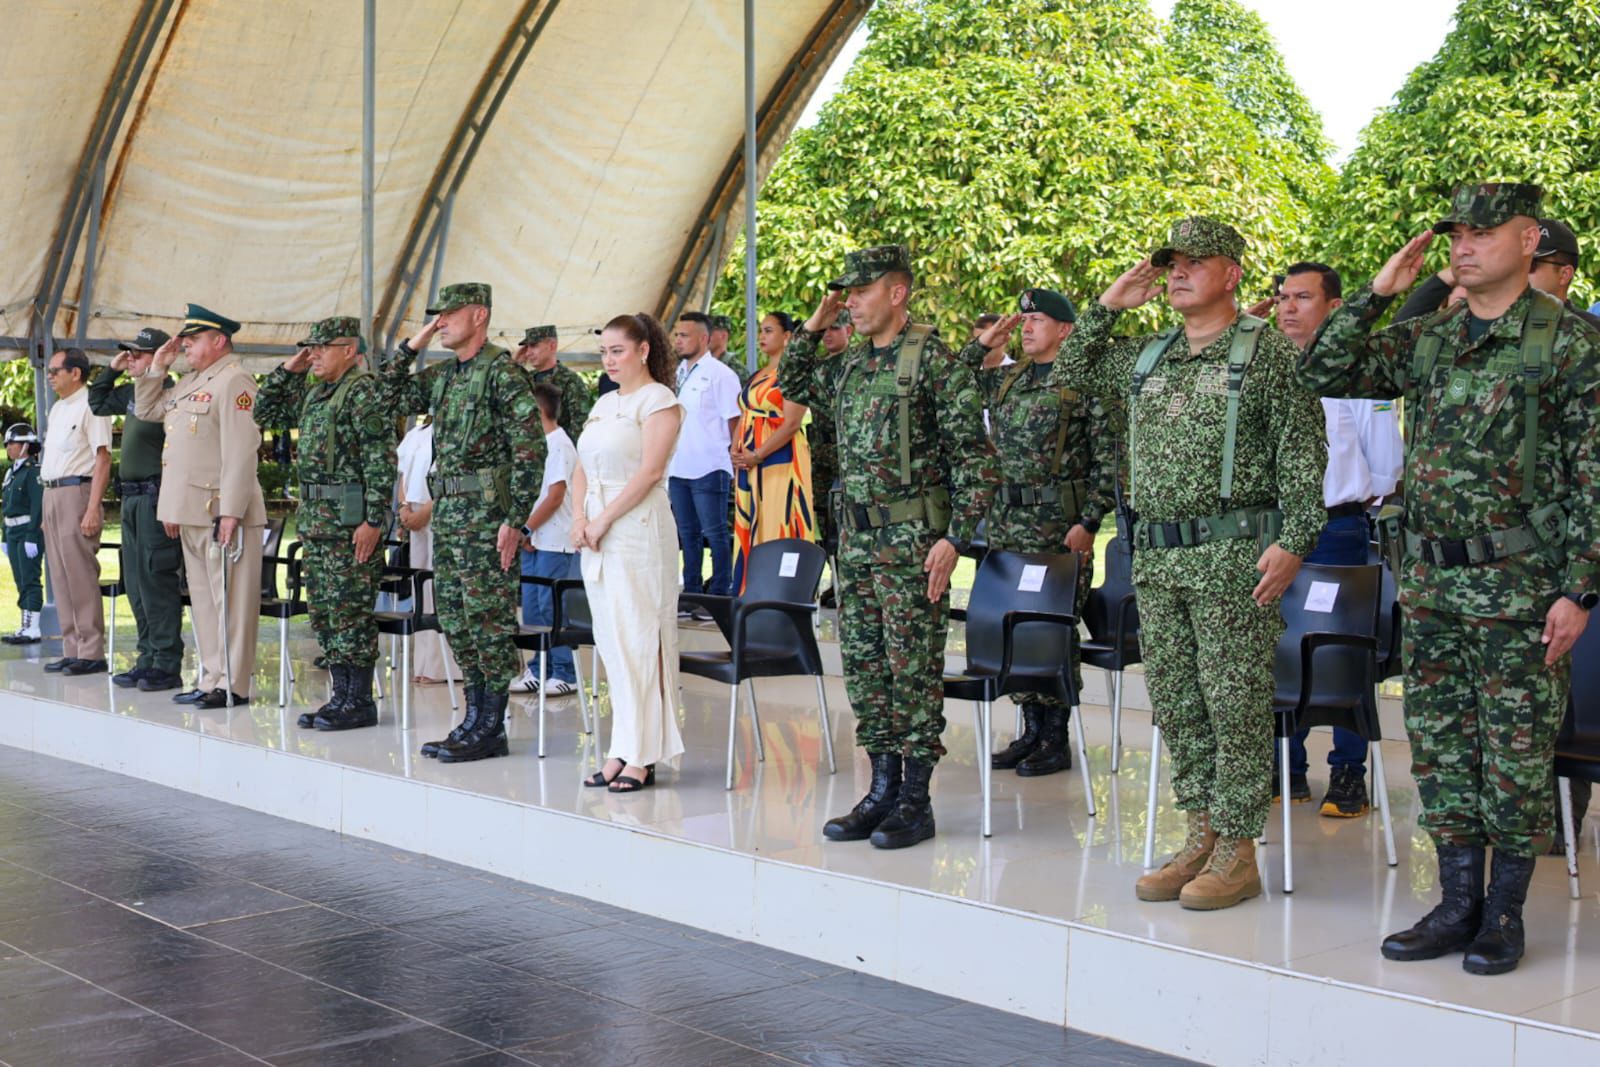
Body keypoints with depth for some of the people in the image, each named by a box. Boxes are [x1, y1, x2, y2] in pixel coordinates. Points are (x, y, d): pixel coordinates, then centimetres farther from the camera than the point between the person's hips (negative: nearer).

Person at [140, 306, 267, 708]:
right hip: (191, 512, 10)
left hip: (221, 512, -10)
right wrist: (157, 367, 16)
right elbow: (146, 410, 30)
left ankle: (232, 685, -1)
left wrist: (231, 512, -23)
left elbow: (240, 451, -18)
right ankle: (211, 679, 19)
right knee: (203, 600, 13)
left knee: (229, 601, -4)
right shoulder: (190, 382, 18)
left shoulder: (234, 381, -11)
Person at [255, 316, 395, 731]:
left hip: (351, 518, -9)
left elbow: (380, 461, -17)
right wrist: (286, 370, 14)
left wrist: (374, 521, -21)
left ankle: (359, 702, 1)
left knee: (350, 611, -5)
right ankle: (341, 695, 18)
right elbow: (264, 414, 26)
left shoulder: (366, 392, -11)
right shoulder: (313, 393, 16)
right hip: (315, 517, 9)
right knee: (323, 612, 11)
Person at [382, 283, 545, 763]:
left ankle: (492, 728, 1)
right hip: (447, 510, 9)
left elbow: (530, 448, -15)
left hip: (485, 513, -9)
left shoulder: (502, 372, -11)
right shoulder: (442, 375, 15)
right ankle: (474, 719, 19)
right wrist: (411, 345, 10)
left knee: (489, 619, -4)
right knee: (457, 620, 11)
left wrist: (515, 520, -18)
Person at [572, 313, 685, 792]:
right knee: (610, 640, 6)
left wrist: (604, 520, -16)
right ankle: (622, 751, 10)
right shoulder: (604, 403, 18)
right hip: (597, 530, 8)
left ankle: (642, 756, -4)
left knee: (638, 639, -7)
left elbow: (650, 470, -14)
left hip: (639, 528, -8)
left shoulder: (658, 399, -5)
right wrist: (580, 516, -2)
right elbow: (583, 468, 16)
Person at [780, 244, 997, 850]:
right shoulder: (849, 365, 12)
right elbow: (792, 386, 29)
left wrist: (955, 537, -17)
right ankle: (882, 788, 19)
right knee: (863, 663, 10)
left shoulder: (934, 360, -9)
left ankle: (916, 799, 7)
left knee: (913, 666, -2)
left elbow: (974, 456, -11)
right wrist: (813, 327, 14)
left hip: (912, 537, -7)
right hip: (855, 534, 8)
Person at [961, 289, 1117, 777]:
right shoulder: (1005, 379, 13)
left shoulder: (1084, 382, -5)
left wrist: (1088, 523, -14)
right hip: (1005, 517, 6)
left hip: (1059, 523, -6)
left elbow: (1109, 461, -8)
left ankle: (1057, 740, 7)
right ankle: (1031, 730, 19)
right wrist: (982, 346, 8)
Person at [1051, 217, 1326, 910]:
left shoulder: (1269, 353, -3)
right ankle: (1201, 836, 20)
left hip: (1233, 554, -7)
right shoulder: (1145, 357, 15)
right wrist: (1105, 309, 14)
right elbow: (1067, 375, 26)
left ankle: (1237, 852, 4)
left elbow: (1303, 456, -7)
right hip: (1155, 555, 7)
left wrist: (1293, 542, -16)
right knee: (1175, 702, 10)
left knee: (1235, 701, -3)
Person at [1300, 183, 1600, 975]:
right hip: (1430, 580, 6)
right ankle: (1458, 903, 20)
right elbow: (1322, 374, 8)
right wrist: (1378, 293, 1)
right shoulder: (1427, 341, 9)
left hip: (1520, 583, -5)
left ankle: (1505, 913, 15)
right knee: (1439, 745, 9)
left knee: (1516, 751, 3)